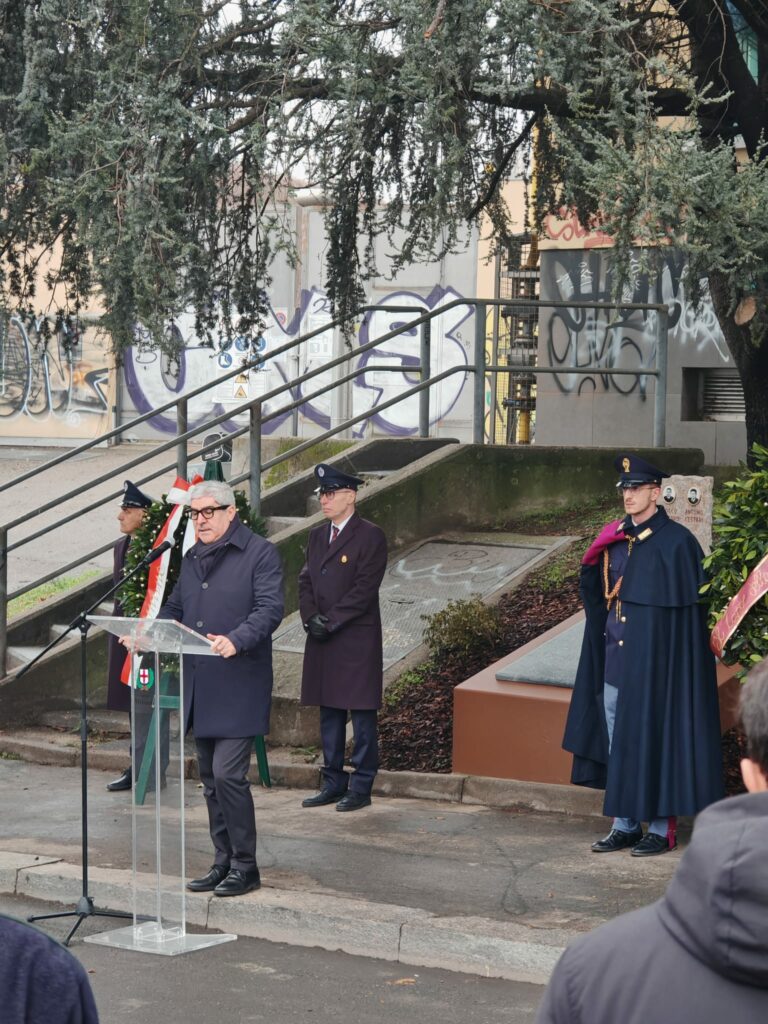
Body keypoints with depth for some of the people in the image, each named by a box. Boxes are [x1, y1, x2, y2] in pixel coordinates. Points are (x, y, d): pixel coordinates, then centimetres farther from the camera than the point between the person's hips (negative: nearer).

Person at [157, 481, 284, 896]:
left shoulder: (260, 553, -6)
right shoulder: (193, 557, 16)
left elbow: (270, 609, -16)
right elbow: (175, 608, 22)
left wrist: (237, 640, -32)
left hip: (239, 687, -8)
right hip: (200, 686, 8)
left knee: (228, 774, -11)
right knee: (210, 778, 11)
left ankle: (244, 867, -1)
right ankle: (223, 863, 20)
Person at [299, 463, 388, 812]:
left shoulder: (370, 536, -8)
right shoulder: (317, 536, 15)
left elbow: (364, 589, -14)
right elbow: (305, 581, 12)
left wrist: (330, 621, -16)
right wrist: (310, 617, -6)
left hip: (357, 640, -7)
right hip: (321, 640, 7)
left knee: (362, 714, -1)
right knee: (329, 712, 11)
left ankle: (361, 787, 4)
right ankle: (333, 783, 19)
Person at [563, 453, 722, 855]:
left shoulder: (676, 542, -9)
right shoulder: (615, 539, 9)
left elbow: (688, 604, -10)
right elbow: (595, 593, 14)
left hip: (655, 660, -7)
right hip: (614, 657, 7)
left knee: (654, 741, -2)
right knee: (618, 742, 10)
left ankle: (662, 828, 7)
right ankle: (625, 825, 19)